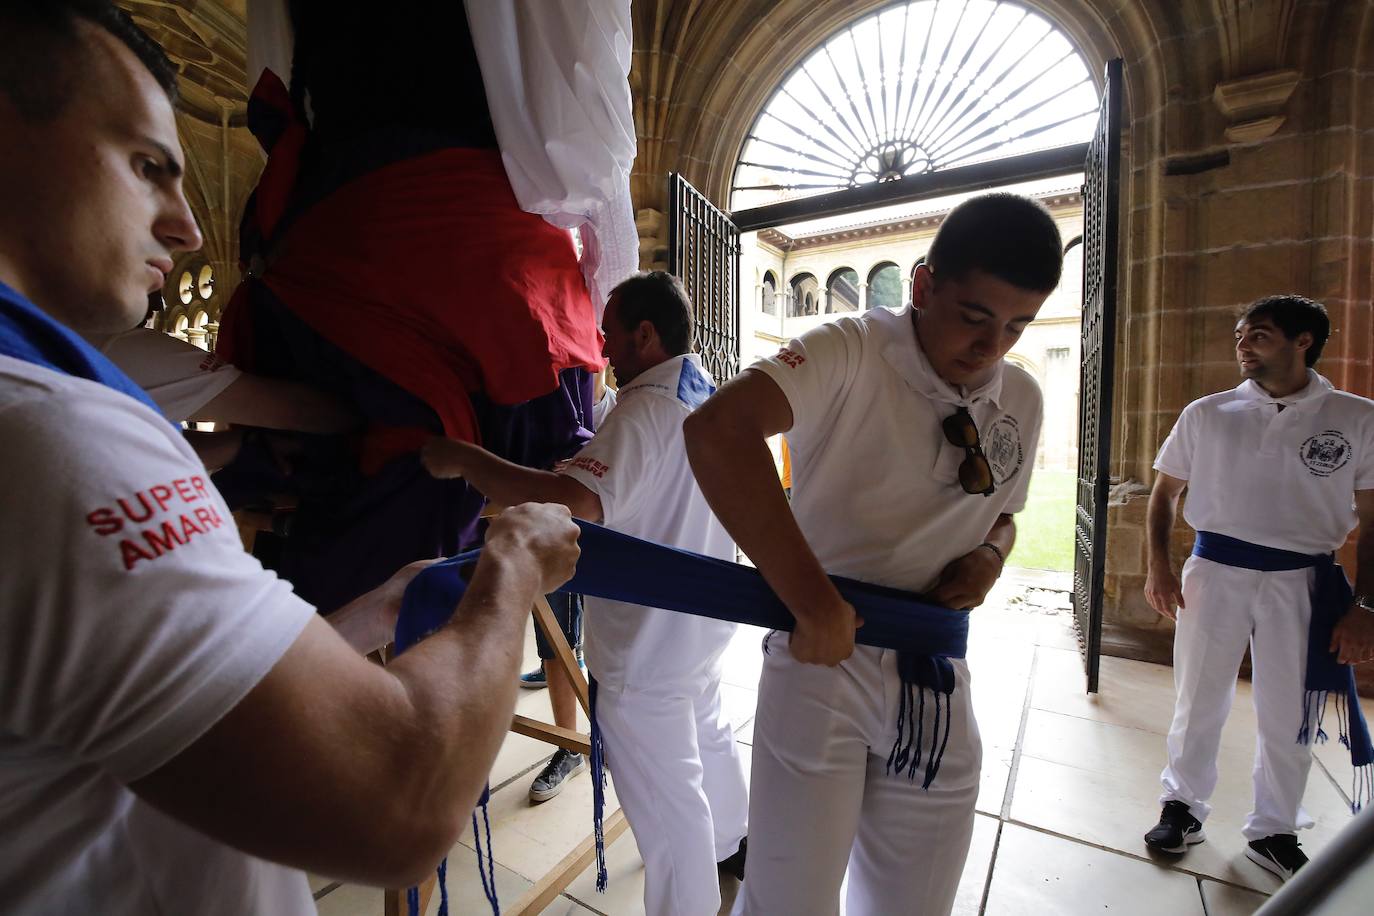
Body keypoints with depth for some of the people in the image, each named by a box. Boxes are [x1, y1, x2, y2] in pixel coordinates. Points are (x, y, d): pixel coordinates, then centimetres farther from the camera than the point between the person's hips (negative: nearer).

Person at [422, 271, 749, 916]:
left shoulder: (645, 408, -25)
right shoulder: (711, 396, 5)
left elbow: (574, 504, -39)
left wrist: (463, 459, -30)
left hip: (648, 646, -10)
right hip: (699, 624, 10)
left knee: (666, 802, 9)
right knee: (708, 736, 30)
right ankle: (728, 846, 53)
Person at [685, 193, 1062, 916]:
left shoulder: (1022, 400, 5)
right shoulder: (851, 353, -17)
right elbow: (716, 430, -35)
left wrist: (990, 553, -4)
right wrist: (817, 605, -33)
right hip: (822, 659, -5)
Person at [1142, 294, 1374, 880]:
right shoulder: (1207, 414, 2)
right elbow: (1164, 491, 8)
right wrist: (1158, 565, -3)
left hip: (1299, 583, 0)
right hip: (1214, 572, 0)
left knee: (1287, 716, 11)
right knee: (1198, 700, 10)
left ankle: (1274, 832, 32)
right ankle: (1183, 807, 29)